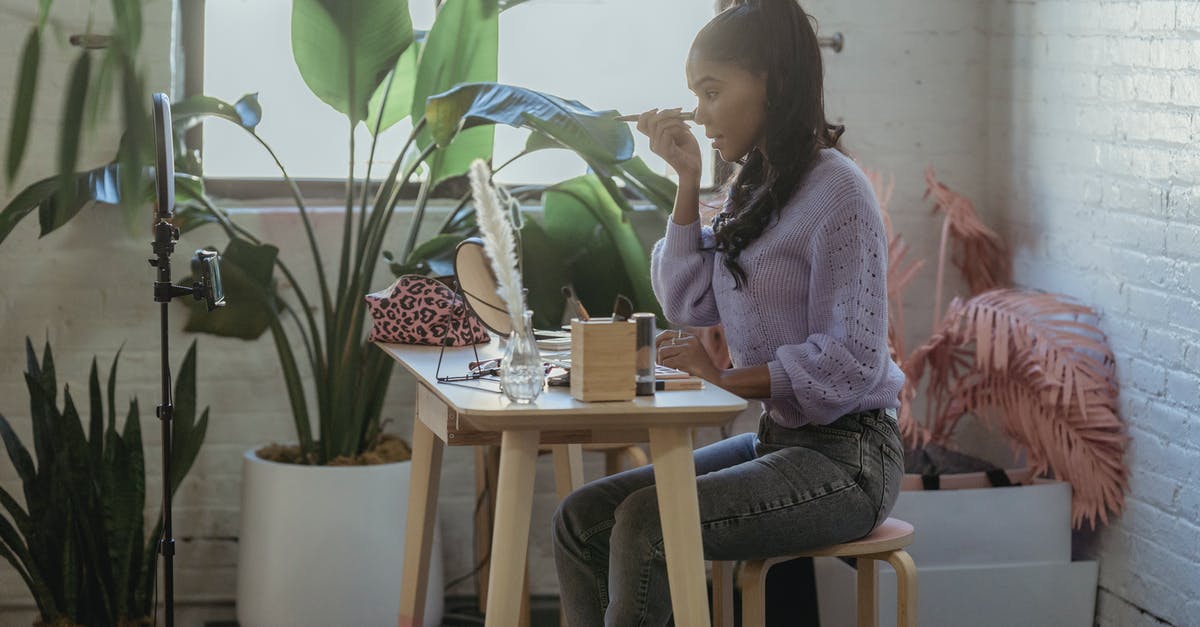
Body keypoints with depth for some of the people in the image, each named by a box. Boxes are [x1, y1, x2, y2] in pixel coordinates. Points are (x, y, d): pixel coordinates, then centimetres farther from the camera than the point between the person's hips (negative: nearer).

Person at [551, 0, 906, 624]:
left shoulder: (836, 191, -13)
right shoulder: (754, 187, 14)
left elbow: (850, 362, -19)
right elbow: (690, 304, 9)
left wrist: (728, 377, -19)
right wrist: (688, 180, 5)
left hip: (845, 456, -9)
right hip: (776, 440, 9)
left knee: (644, 524, -27)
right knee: (580, 518, -5)